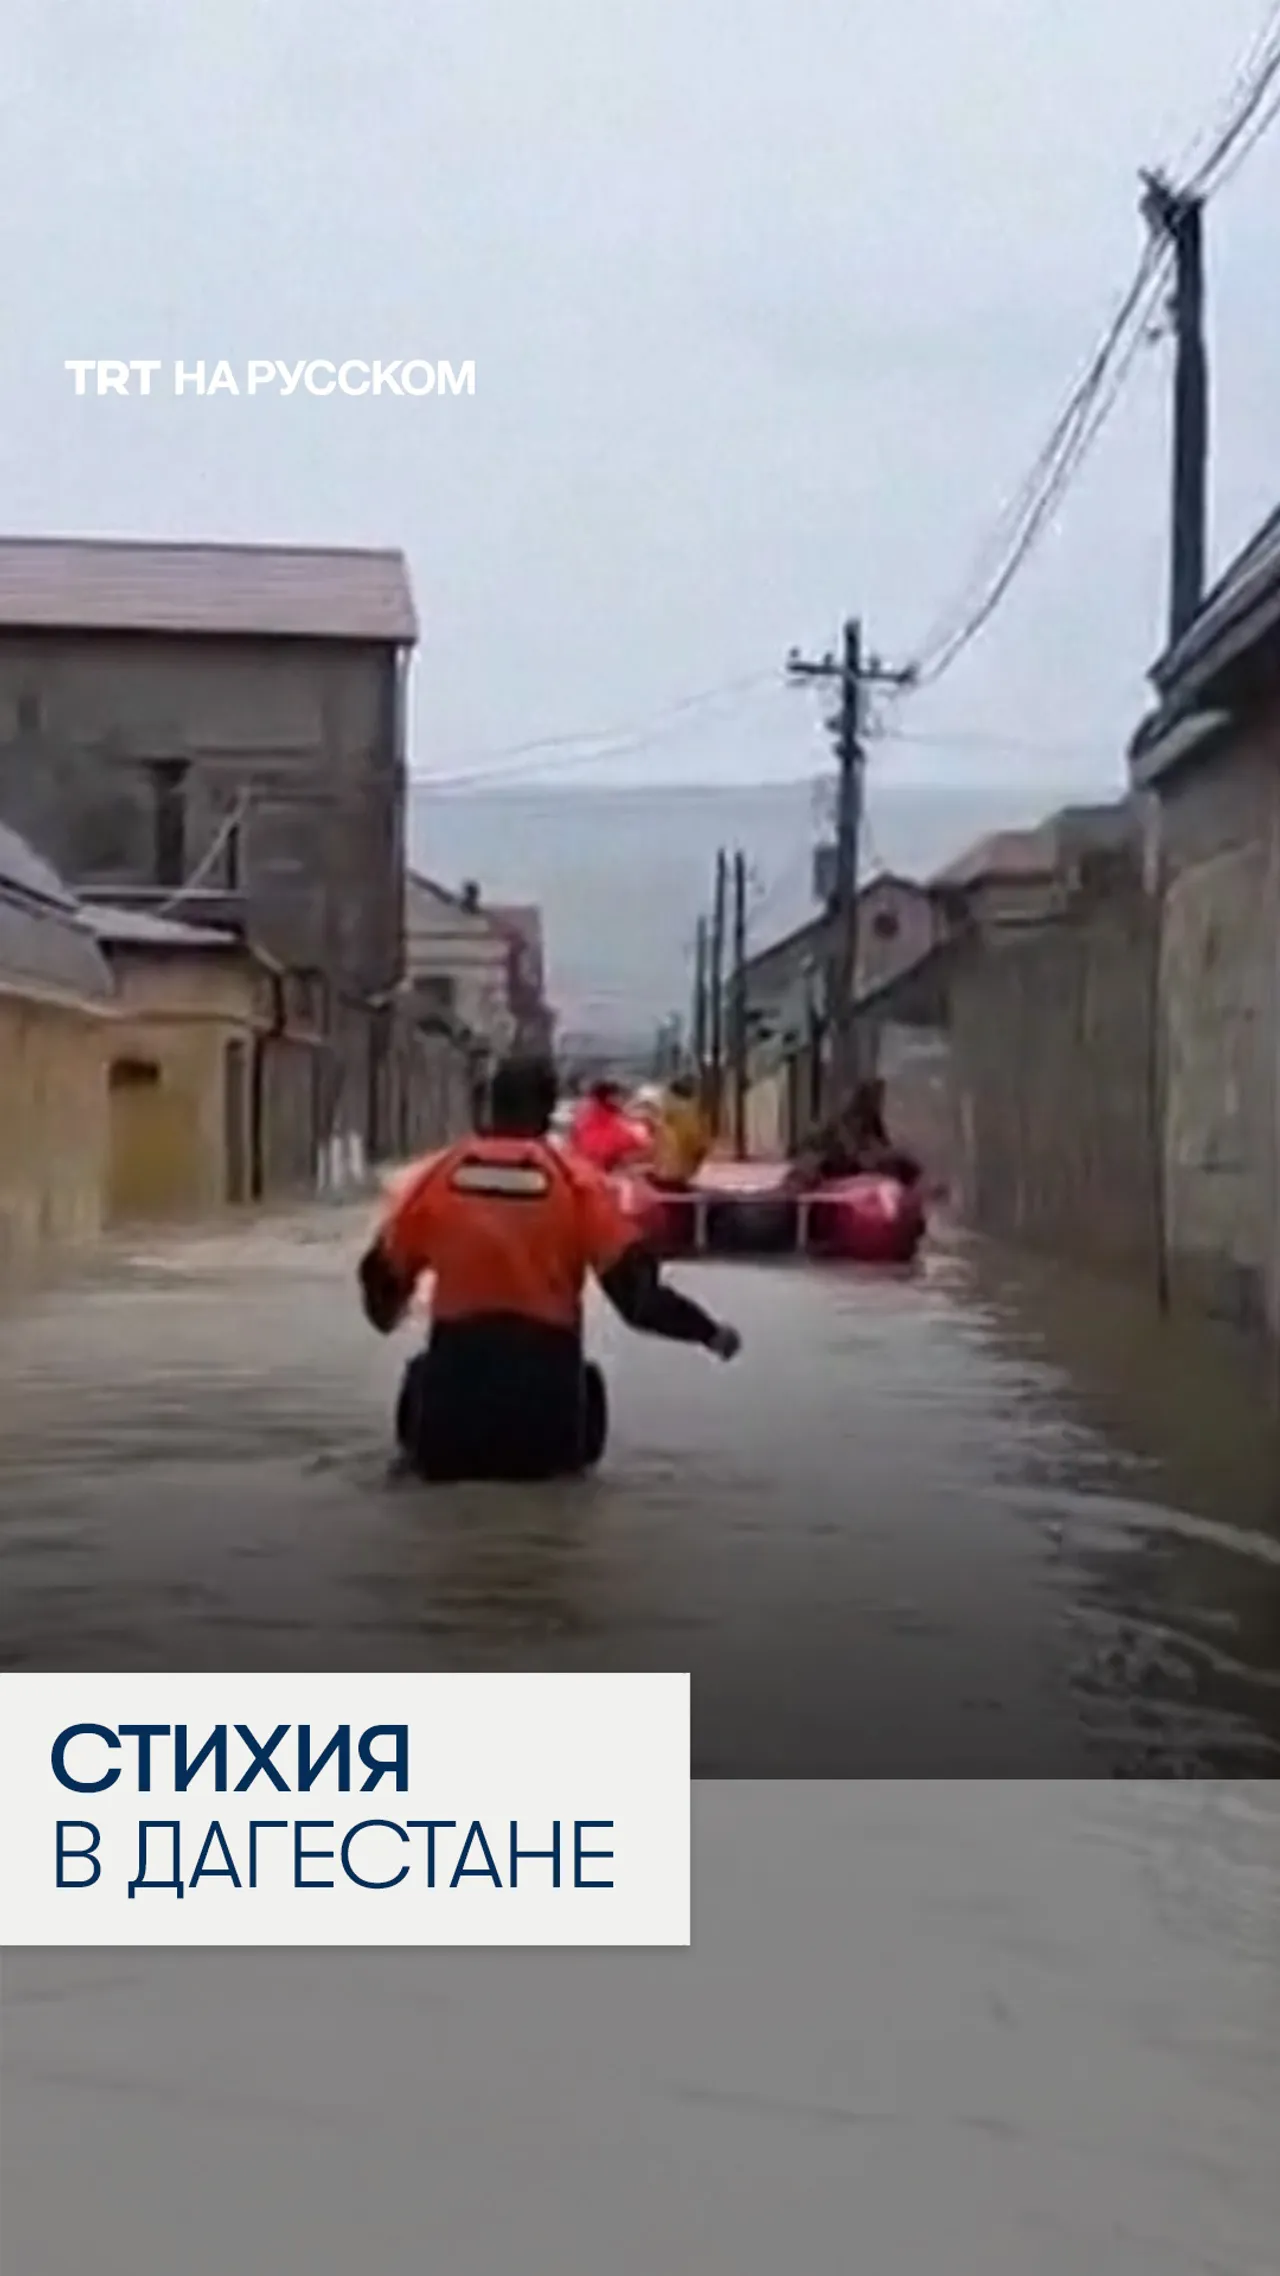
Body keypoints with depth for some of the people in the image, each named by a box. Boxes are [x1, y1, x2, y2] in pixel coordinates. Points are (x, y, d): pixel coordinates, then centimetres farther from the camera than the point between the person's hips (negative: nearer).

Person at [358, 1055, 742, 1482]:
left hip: (457, 1363, 1)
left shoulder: (437, 1174, 4)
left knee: (424, 1370, 34)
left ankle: (436, 1449, 9)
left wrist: (387, 1314, 36)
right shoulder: (578, 1180, -1)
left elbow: (383, 1274, 13)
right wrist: (709, 1332, 7)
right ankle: (553, 1450, 7)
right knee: (583, 1376, 32)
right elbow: (635, 1286, -7)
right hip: (544, 1368, -1)